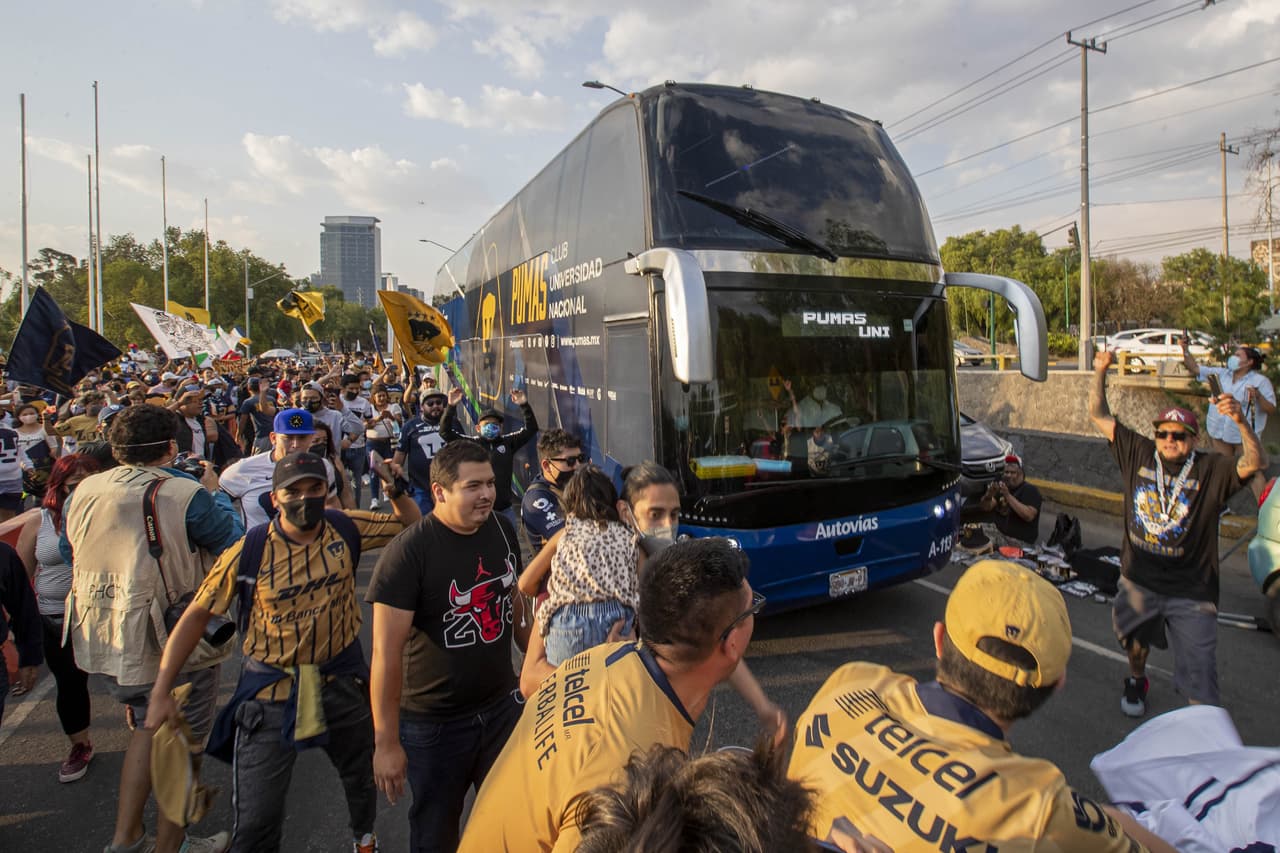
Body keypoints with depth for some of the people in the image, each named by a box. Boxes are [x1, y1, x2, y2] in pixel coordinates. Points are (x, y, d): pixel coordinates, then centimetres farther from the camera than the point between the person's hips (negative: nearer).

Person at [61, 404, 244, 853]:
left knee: (148, 727, 28)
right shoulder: (185, 495, -20)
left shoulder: (83, 491, 0)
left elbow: (67, 552, 14)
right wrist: (216, 494, 5)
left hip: (104, 637, 7)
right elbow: (233, 540, -8)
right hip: (172, 642, -6)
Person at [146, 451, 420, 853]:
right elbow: (197, 614, -8)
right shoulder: (248, 552, -16)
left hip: (342, 680, 3)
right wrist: (161, 689, -10)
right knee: (256, 819, 1)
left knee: (361, 773, 25)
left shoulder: (348, 529, -9)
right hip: (271, 690, -3)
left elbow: (412, 527, 3)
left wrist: (397, 492, -17)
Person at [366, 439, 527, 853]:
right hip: (433, 723, -4)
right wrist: (386, 742, -19)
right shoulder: (408, 551, -21)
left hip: (502, 706, 5)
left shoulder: (502, 529, -4)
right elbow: (387, 651, -21)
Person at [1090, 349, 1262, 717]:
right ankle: (1136, 681, 57)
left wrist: (1241, 422, -45)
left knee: (1199, 684, -1)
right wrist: (1100, 372, -11)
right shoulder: (1139, 453, -5)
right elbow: (1100, 416, -3)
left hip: (1191, 592, -3)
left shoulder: (1210, 470, -11)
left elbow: (1252, 463, -29)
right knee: (1137, 640, 29)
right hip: (1139, 581, 3)